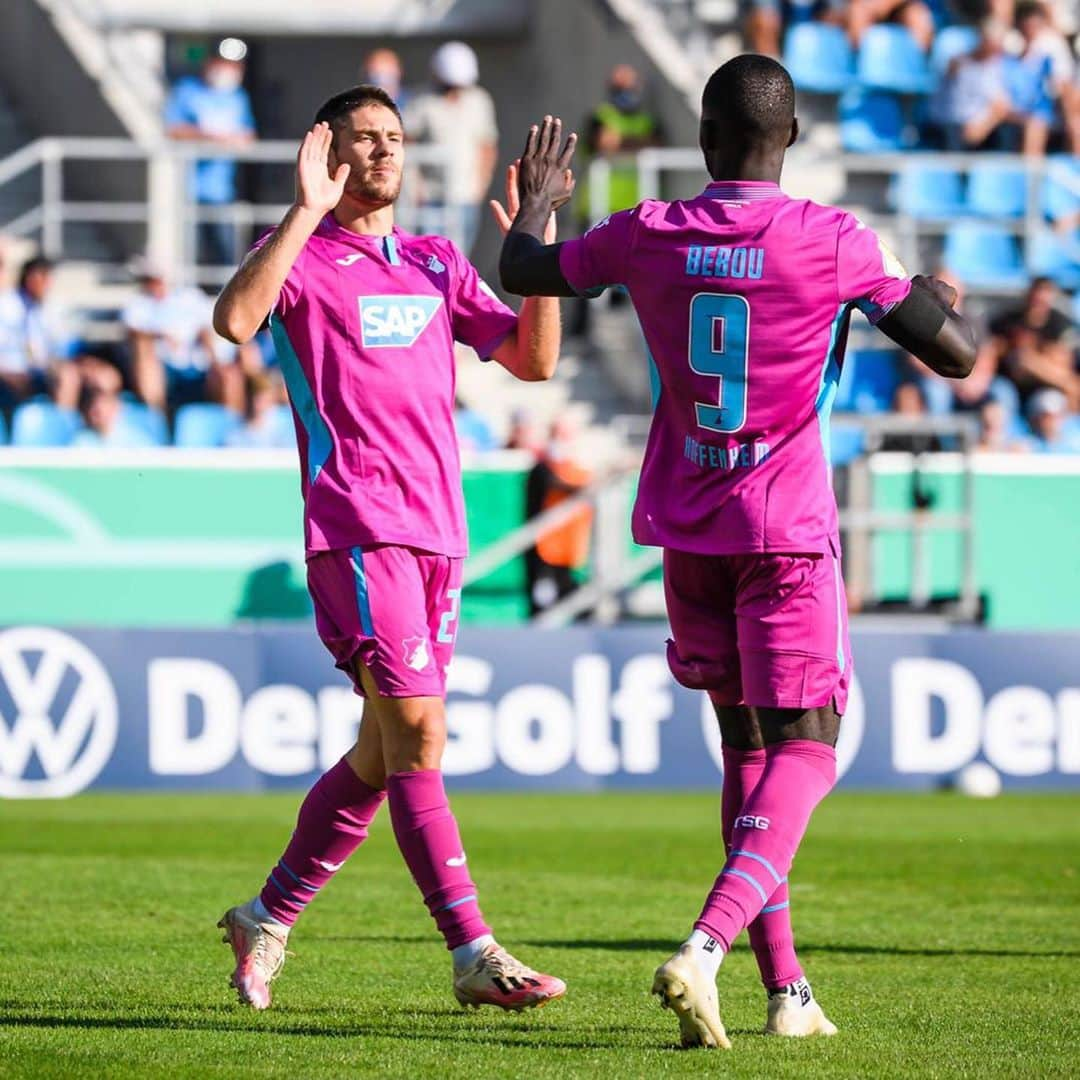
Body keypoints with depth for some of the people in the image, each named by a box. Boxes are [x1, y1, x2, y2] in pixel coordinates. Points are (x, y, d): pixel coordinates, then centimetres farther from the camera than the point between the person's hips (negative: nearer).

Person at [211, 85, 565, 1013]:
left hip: (439, 535, 7)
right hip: (357, 530, -7)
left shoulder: (437, 265, 18)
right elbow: (235, 320, -20)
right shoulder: (305, 257, 1)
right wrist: (306, 213, -19)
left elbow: (533, 360, 14)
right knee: (417, 734, -14)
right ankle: (473, 954, -17)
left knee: (384, 754, 10)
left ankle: (267, 920, 25)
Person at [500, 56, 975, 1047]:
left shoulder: (648, 236, -3)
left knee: (747, 745, 15)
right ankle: (706, 947, -25)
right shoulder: (836, 243, -11)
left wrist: (536, 200, 36)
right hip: (788, 530, -4)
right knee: (804, 746, -1)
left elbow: (523, 272, 15)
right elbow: (957, 355, -5)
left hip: (685, 528, 4)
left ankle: (788, 990, 13)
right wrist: (945, 295, 17)